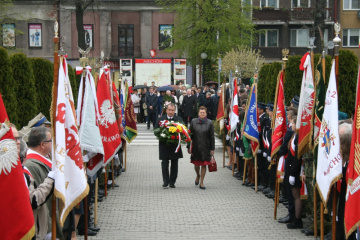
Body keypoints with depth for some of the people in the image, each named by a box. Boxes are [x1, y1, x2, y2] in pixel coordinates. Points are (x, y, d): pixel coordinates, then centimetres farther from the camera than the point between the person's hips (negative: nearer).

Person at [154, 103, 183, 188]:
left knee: (174, 165, 7)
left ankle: (172, 182, 16)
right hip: (164, 145, -1)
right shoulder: (160, 119, 2)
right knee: (164, 164, -2)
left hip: (175, 145, 1)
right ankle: (165, 182, 7)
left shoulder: (179, 120, 3)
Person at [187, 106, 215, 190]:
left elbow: (212, 137, 2)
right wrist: (189, 147, 2)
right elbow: (190, 135, 4)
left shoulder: (209, 123, 0)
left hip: (205, 148, 0)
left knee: (204, 165, 3)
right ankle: (198, 175, 38)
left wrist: (212, 149, -1)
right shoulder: (194, 121, 1)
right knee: (196, 164, 6)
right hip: (196, 147, 0)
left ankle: (201, 182, 14)